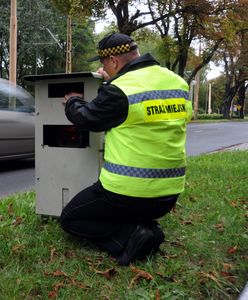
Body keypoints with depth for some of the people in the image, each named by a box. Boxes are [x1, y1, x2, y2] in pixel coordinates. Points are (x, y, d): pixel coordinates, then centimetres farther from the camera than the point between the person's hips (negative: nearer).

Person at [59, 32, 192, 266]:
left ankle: (129, 237, -7)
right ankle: (145, 227, 7)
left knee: (69, 219, 14)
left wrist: (73, 103, 19)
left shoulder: (119, 91, -19)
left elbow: (86, 118, -2)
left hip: (128, 191, -7)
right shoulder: (178, 83, 3)